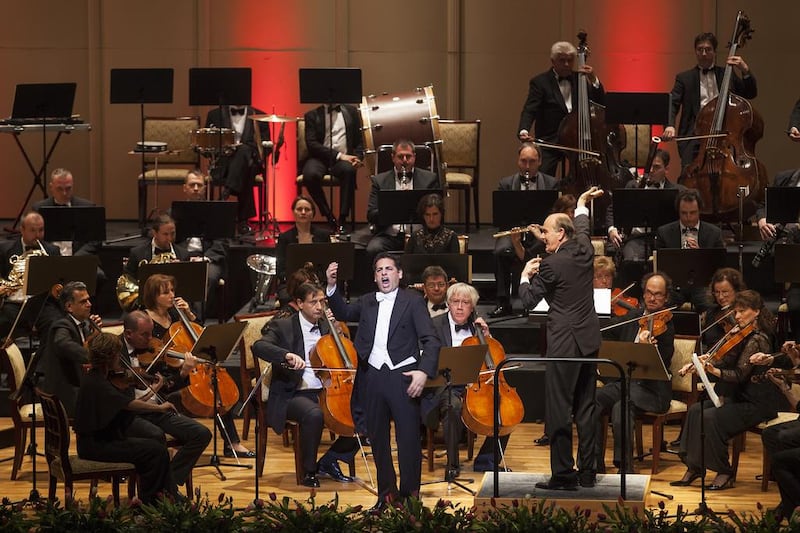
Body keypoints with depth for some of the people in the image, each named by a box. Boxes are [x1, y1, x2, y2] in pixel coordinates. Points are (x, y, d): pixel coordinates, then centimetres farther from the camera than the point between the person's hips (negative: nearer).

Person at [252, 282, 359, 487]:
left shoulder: (327, 327, 17)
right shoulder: (283, 326, 0)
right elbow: (258, 347, -17)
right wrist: (287, 355, -35)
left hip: (327, 393, 6)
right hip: (295, 395, -6)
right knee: (314, 414, -39)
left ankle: (329, 462, 5)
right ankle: (309, 471, -19)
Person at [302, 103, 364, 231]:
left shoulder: (351, 112, 19)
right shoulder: (312, 115, 11)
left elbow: (359, 140, 17)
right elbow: (311, 143, -2)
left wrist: (357, 158, -5)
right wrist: (338, 156, -12)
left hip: (344, 159, 1)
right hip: (320, 158, -1)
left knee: (348, 170, -36)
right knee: (310, 174, -36)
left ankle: (342, 220, -34)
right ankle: (330, 218, -22)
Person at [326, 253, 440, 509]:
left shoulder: (413, 301, 0)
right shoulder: (367, 302, 15)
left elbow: (431, 340, -6)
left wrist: (424, 370, -20)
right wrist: (332, 286, -2)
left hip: (403, 376, -5)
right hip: (372, 377, 5)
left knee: (409, 437, -5)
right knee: (378, 437, 11)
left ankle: (409, 493, 2)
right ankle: (386, 491, 21)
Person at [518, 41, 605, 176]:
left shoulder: (579, 79, 12)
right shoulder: (540, 82, 0)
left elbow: (599, 103, 10)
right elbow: (529, 111, -11)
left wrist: (594, 80, -5)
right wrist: (524, 131, -30)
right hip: (550, 142, -3)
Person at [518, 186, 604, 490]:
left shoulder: (551, 264, -15)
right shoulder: (585, 252, 5)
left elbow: (529, 301, -9)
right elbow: (582, 230, 29)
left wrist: (525, 277, 8)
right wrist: (581, 207, 47)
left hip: (564, 344, -8)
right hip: (589, 341, 8)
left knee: (559, 411, -3)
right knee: (585, 408, 12)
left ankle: (563, 475, -4)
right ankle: (587, 472, 16)